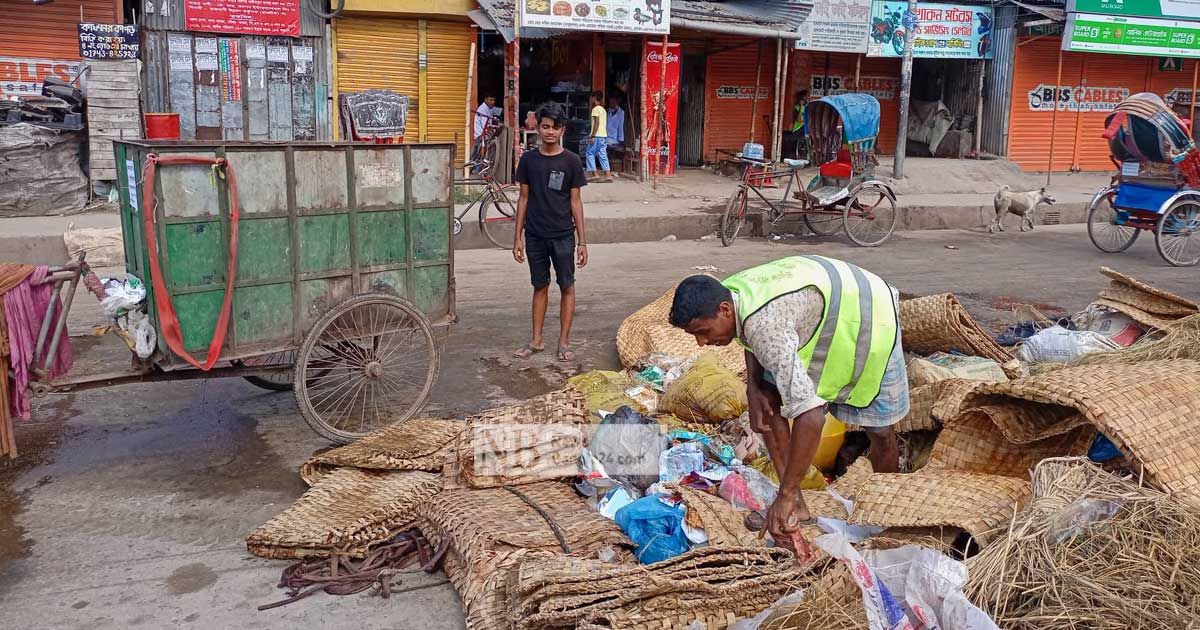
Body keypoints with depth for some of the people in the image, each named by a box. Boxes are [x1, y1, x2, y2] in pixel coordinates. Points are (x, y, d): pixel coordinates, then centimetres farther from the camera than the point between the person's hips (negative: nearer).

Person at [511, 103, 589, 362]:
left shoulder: (571, 161, -4)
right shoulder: (528, 159, 1)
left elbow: (575, 201, -2)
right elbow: (524, 198, 5)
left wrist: (582, 241, -5)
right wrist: (518, 237, 2)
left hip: (563, 236, -2)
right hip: (535, 236, 2)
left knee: (567, 287, 4)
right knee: (540, 287, 11)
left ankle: (564, 341, 14)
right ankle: (536, 340, 20)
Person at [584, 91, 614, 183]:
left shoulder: (596, 109, -8)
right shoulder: (603, 109, 19)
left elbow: (597, 122, -17)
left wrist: (592, 136, -19)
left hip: (597, 136, -8)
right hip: (603, 135, 8)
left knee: (590, 154, -1)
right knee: (602, 155, 6)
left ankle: (593, 174, -6)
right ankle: (608, 175, 0)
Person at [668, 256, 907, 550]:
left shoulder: (763, 325, -43)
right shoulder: (725, 293, -17)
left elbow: (810, 414, -47)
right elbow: (752, 343, 7)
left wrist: (785, 496, -43)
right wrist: (753, 388, -13)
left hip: (867, 315, -8)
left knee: (880, 430, 2)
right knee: (767, 397, -5)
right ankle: (796, 505, 1)